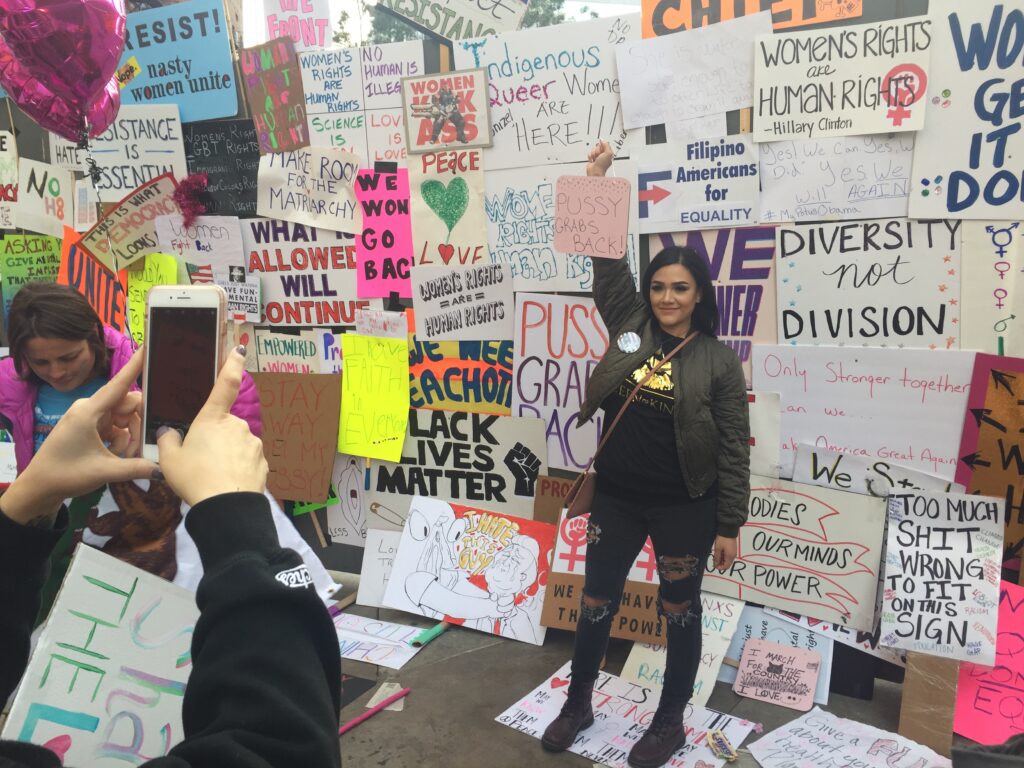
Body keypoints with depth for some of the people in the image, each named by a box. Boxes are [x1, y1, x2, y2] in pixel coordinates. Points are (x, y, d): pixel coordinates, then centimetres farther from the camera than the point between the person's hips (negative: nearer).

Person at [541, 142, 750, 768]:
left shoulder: (719, 360, -9)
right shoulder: (630, 327, 0)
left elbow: (734, 450, -7)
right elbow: (608, 261, -2)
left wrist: (729, 526, -7)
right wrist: (597, 184, -9)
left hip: (684, 506, -3)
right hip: (616, 497, 4)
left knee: (680, 611, 13)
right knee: (597, 600, 16)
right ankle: (578, 705, 37)